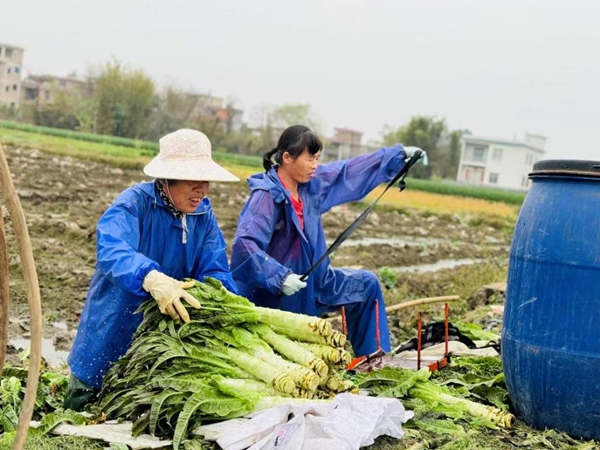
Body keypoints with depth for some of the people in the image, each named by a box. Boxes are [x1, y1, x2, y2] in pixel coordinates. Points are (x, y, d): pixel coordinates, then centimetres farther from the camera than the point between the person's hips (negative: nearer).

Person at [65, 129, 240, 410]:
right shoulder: (134, 202, -20)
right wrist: (151, 279, -58)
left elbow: (215, 271, -9)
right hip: (114, 332, -4)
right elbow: (112, 251, -38)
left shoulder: (204, 215, -3)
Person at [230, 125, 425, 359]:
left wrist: (399, 154, 11)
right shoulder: (266, 197, -24)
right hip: (276, 291, -9)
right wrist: (279, 276, -39)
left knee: (366, 284, 12)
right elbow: (245, 244, -33)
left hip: (312, 279, 9)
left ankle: (371, 357, 19)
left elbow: (353, 171, 8)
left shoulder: (312, 183, -1)